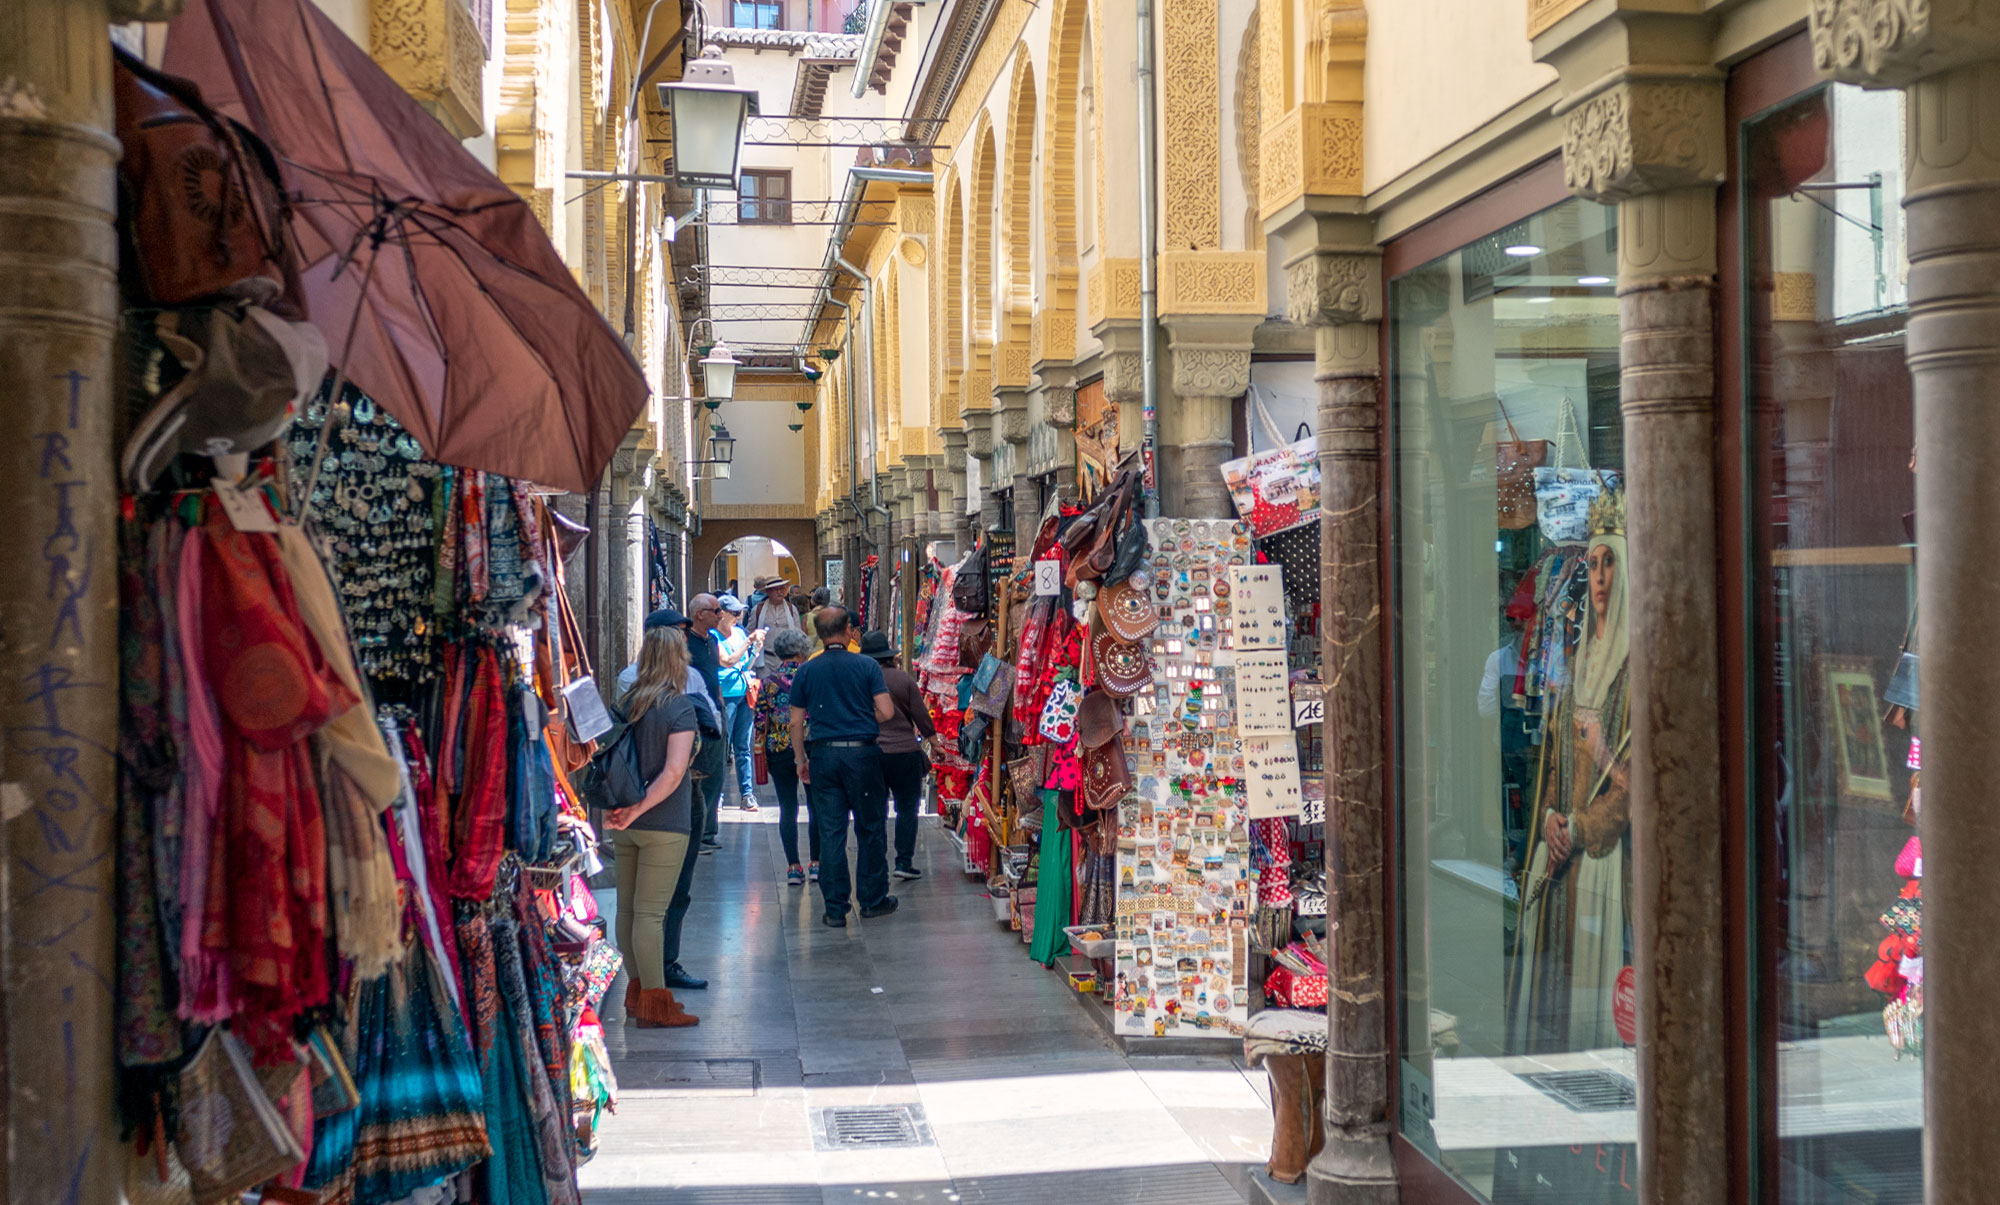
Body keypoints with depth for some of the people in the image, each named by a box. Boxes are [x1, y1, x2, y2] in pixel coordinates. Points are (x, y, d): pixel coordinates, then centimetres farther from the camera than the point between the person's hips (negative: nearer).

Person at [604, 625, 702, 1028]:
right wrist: (637, 810, -14)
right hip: (664, 826, -6)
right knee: (650, 912, -4)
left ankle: (638, 992, 23)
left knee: (628, 908, 12)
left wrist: (612, 809, 3)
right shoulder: (680, 707, -11)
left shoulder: (627, 703, 7)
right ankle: (654, 1004, 2)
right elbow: (674, 771, -19)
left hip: (627, 824, 6)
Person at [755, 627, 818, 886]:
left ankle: (793, 867, 2)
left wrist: (760, 749, 9)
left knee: (788, 809, 5)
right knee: (816, 806, 10)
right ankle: (816, 864, 11)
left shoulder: (769, 680, 0)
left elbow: (761, 719, 0)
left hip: (779, 749, 1)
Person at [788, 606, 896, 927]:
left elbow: (796, 722, 3)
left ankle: (835, 908, 6)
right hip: (862, 754, -1)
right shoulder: (867, 666, -4)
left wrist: (801, 759, 13)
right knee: (870, 828, 11)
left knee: (830, 831, 5)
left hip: (823, 755, 2)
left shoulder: (805, 671, 1)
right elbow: (887, 712, -8)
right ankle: (873, 899, 18)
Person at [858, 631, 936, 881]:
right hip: (904, 751, -2)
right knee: (907, 809, 5)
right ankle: (904, 862, -1)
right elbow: (920, 714, -1)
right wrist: (932, 737, 14)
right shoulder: (903, 678, -5)